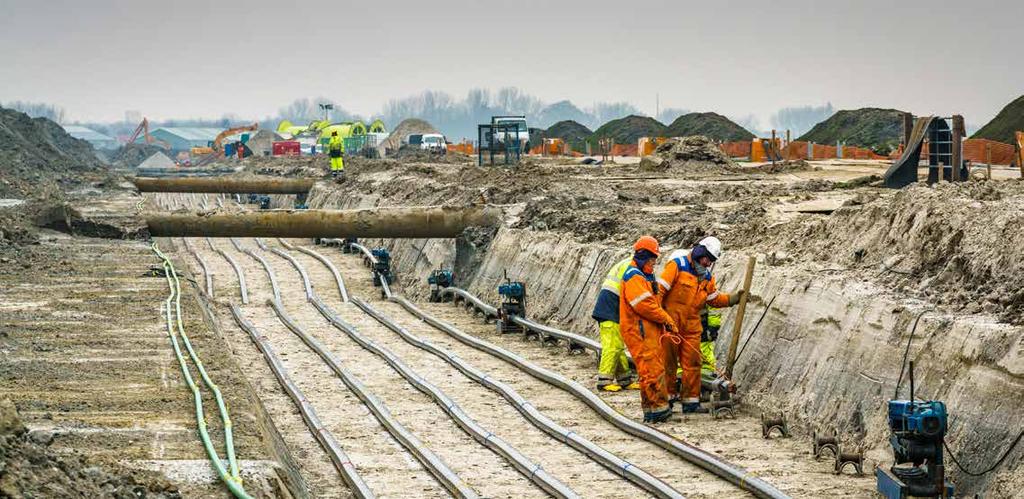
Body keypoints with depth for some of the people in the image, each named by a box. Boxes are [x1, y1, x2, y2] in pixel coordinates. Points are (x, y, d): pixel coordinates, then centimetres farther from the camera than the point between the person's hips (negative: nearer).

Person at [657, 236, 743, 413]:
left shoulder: (707, 276, 11)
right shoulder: (678, 265, -11)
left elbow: (715, 299, 19)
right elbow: (660, 288, -14)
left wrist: (734, 298, 6)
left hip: (691, 326, 6)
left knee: (692, 363, 5)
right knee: (668, 362, 2)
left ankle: (691, 401, 11)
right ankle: (668, 397, 13)